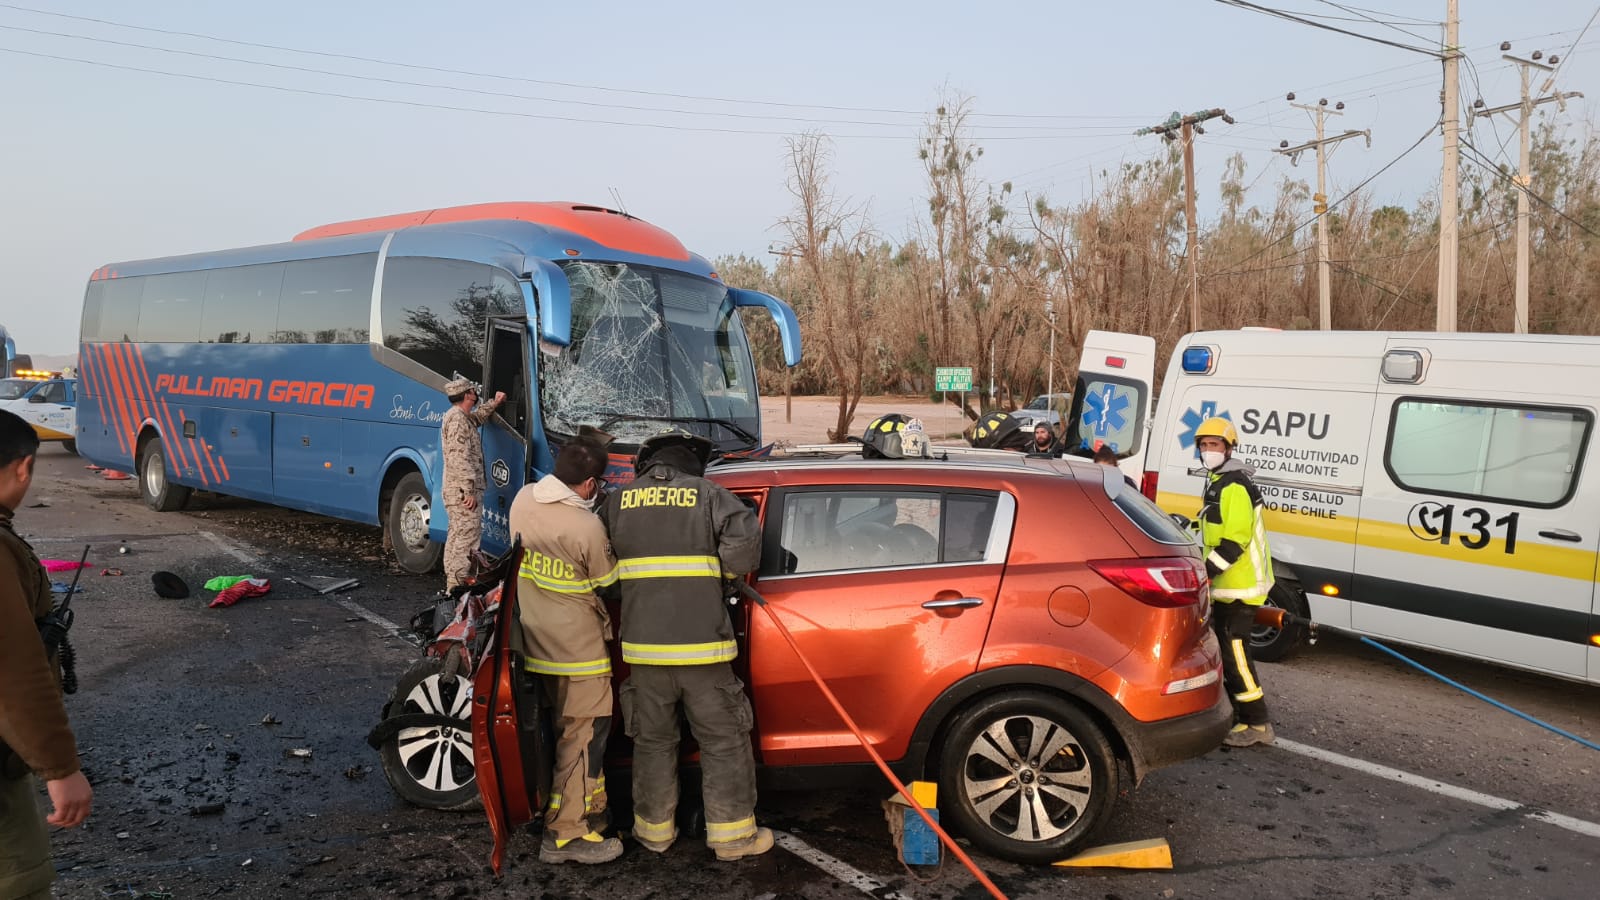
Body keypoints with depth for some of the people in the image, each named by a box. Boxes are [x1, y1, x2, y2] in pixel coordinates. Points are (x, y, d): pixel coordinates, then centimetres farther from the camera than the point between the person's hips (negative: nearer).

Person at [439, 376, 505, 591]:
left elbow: (478, 417, 43)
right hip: (463, 491, -11)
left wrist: (494, 403, 32)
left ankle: (451, 581, 25)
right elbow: (460, 458, -21)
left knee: (456, 535, 17)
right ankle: (458, 585, -13)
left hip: (456, 491, 11)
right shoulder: (457, 419, -15)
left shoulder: (462, 417, 17)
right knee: (468, 536, -12)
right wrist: (469, 491, -23)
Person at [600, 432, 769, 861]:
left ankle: (655, 830, 27)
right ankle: (732, 835, 15)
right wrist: (720, 573, 5)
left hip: (643, 645, 3)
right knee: (724, 742, 9)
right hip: (702, 644, -3)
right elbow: (745, 540, -13)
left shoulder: (618, 502, 8)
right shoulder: (709, 495, -1)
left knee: (653, 741, 17)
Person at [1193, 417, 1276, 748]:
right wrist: (1207, 571, 19)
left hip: (1240, 585, -11)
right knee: (1223, 650, 16)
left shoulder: (1234, 487, -17)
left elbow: (1235, 540, -25)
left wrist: (1206, 571, -25)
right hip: (1226, 585, 11)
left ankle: (1257, 724, -2)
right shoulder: (1217, 484, 16)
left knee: (1234, 652, -9)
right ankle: (1232, 715, 27)